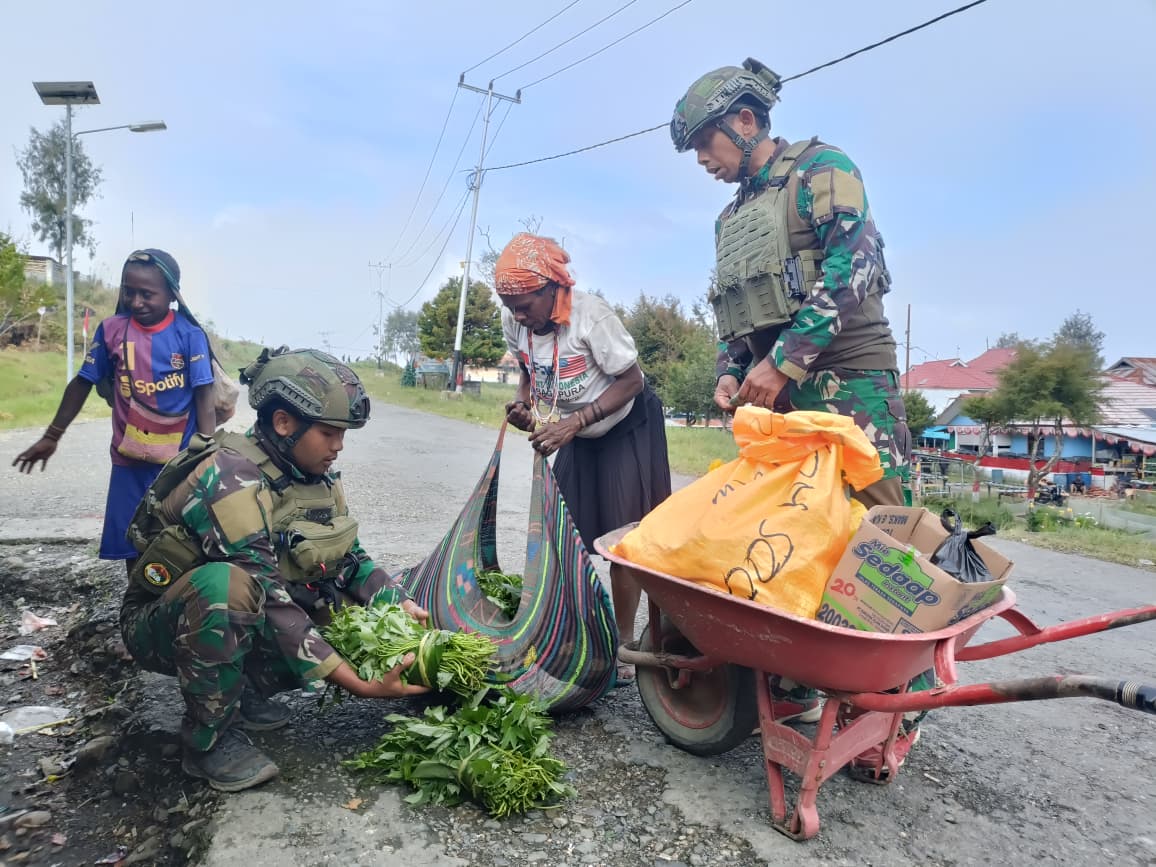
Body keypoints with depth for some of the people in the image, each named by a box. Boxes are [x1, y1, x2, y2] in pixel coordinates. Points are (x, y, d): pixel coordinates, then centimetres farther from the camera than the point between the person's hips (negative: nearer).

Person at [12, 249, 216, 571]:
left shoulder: (189, 335, -9)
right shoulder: (111, 330, -2)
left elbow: (204, 396, -9)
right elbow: (82, 383, 9)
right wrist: (51, 437, 14)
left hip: (181, 460, -3)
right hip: (129, 462, 3)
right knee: (132, 544, 12)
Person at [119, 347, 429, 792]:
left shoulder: (319, 477, -6)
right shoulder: (231, 477, -30)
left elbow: (351, 562, 0)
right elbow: (269, 602, -34)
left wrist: (402, 607, -20)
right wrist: (359, 685, -36)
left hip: (243, 626, 7)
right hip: (163, 625, -7)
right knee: (229, 585, -38)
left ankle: (245, 691, 9)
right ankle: (209, 738, -15)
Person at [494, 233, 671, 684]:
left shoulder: (590, 315, -31)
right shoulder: (513, 321, -13)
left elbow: (631, 380, -25)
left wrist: (573, 422, -33)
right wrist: (523, 404, -17)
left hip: (628, 427, -6)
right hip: (577, 434, 6)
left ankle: (623, 642, 7)